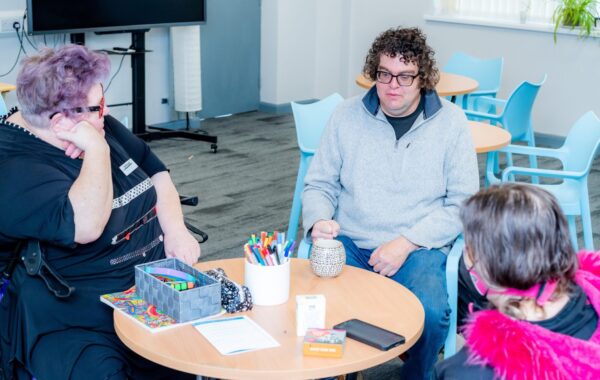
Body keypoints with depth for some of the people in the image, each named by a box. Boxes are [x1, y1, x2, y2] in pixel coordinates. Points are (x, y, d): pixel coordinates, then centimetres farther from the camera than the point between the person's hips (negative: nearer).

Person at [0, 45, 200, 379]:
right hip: (76, 324, -7)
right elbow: (85, 227, -32)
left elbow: (155, 171, 14)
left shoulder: (99, 126, 8)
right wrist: (97, 150, -23)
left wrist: (175, 229, -1)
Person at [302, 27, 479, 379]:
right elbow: (320, 184, 12)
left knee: (431, 313, -31)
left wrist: (406, 243, -13)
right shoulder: (347, 116, 5)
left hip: (419, 248, -1)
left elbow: (462, 203, -1)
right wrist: (318, 221, -11)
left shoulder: (451, 122, 0)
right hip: (349, 243, 2)